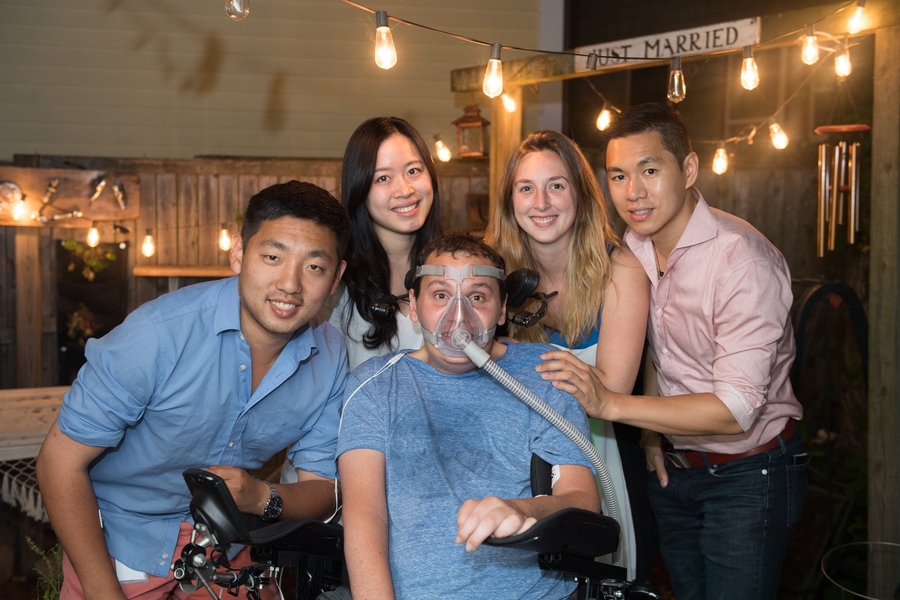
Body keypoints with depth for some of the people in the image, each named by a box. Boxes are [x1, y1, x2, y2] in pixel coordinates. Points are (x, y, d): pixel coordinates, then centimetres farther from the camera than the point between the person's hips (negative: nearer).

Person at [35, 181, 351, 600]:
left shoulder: (330, 360, -14)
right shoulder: (159, 333, -28)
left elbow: (323, 491, -5)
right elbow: (61, 463, -21)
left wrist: (263, 498, -27)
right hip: (124, 538, -3)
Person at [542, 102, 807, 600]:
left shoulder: (742, 258, -25)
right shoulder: (631, 247, -2)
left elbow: (735, 410, -30)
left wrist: (610, 404, -34)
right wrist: (648, 431, 0)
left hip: (748, 472, -6)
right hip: (670, 465, 7)